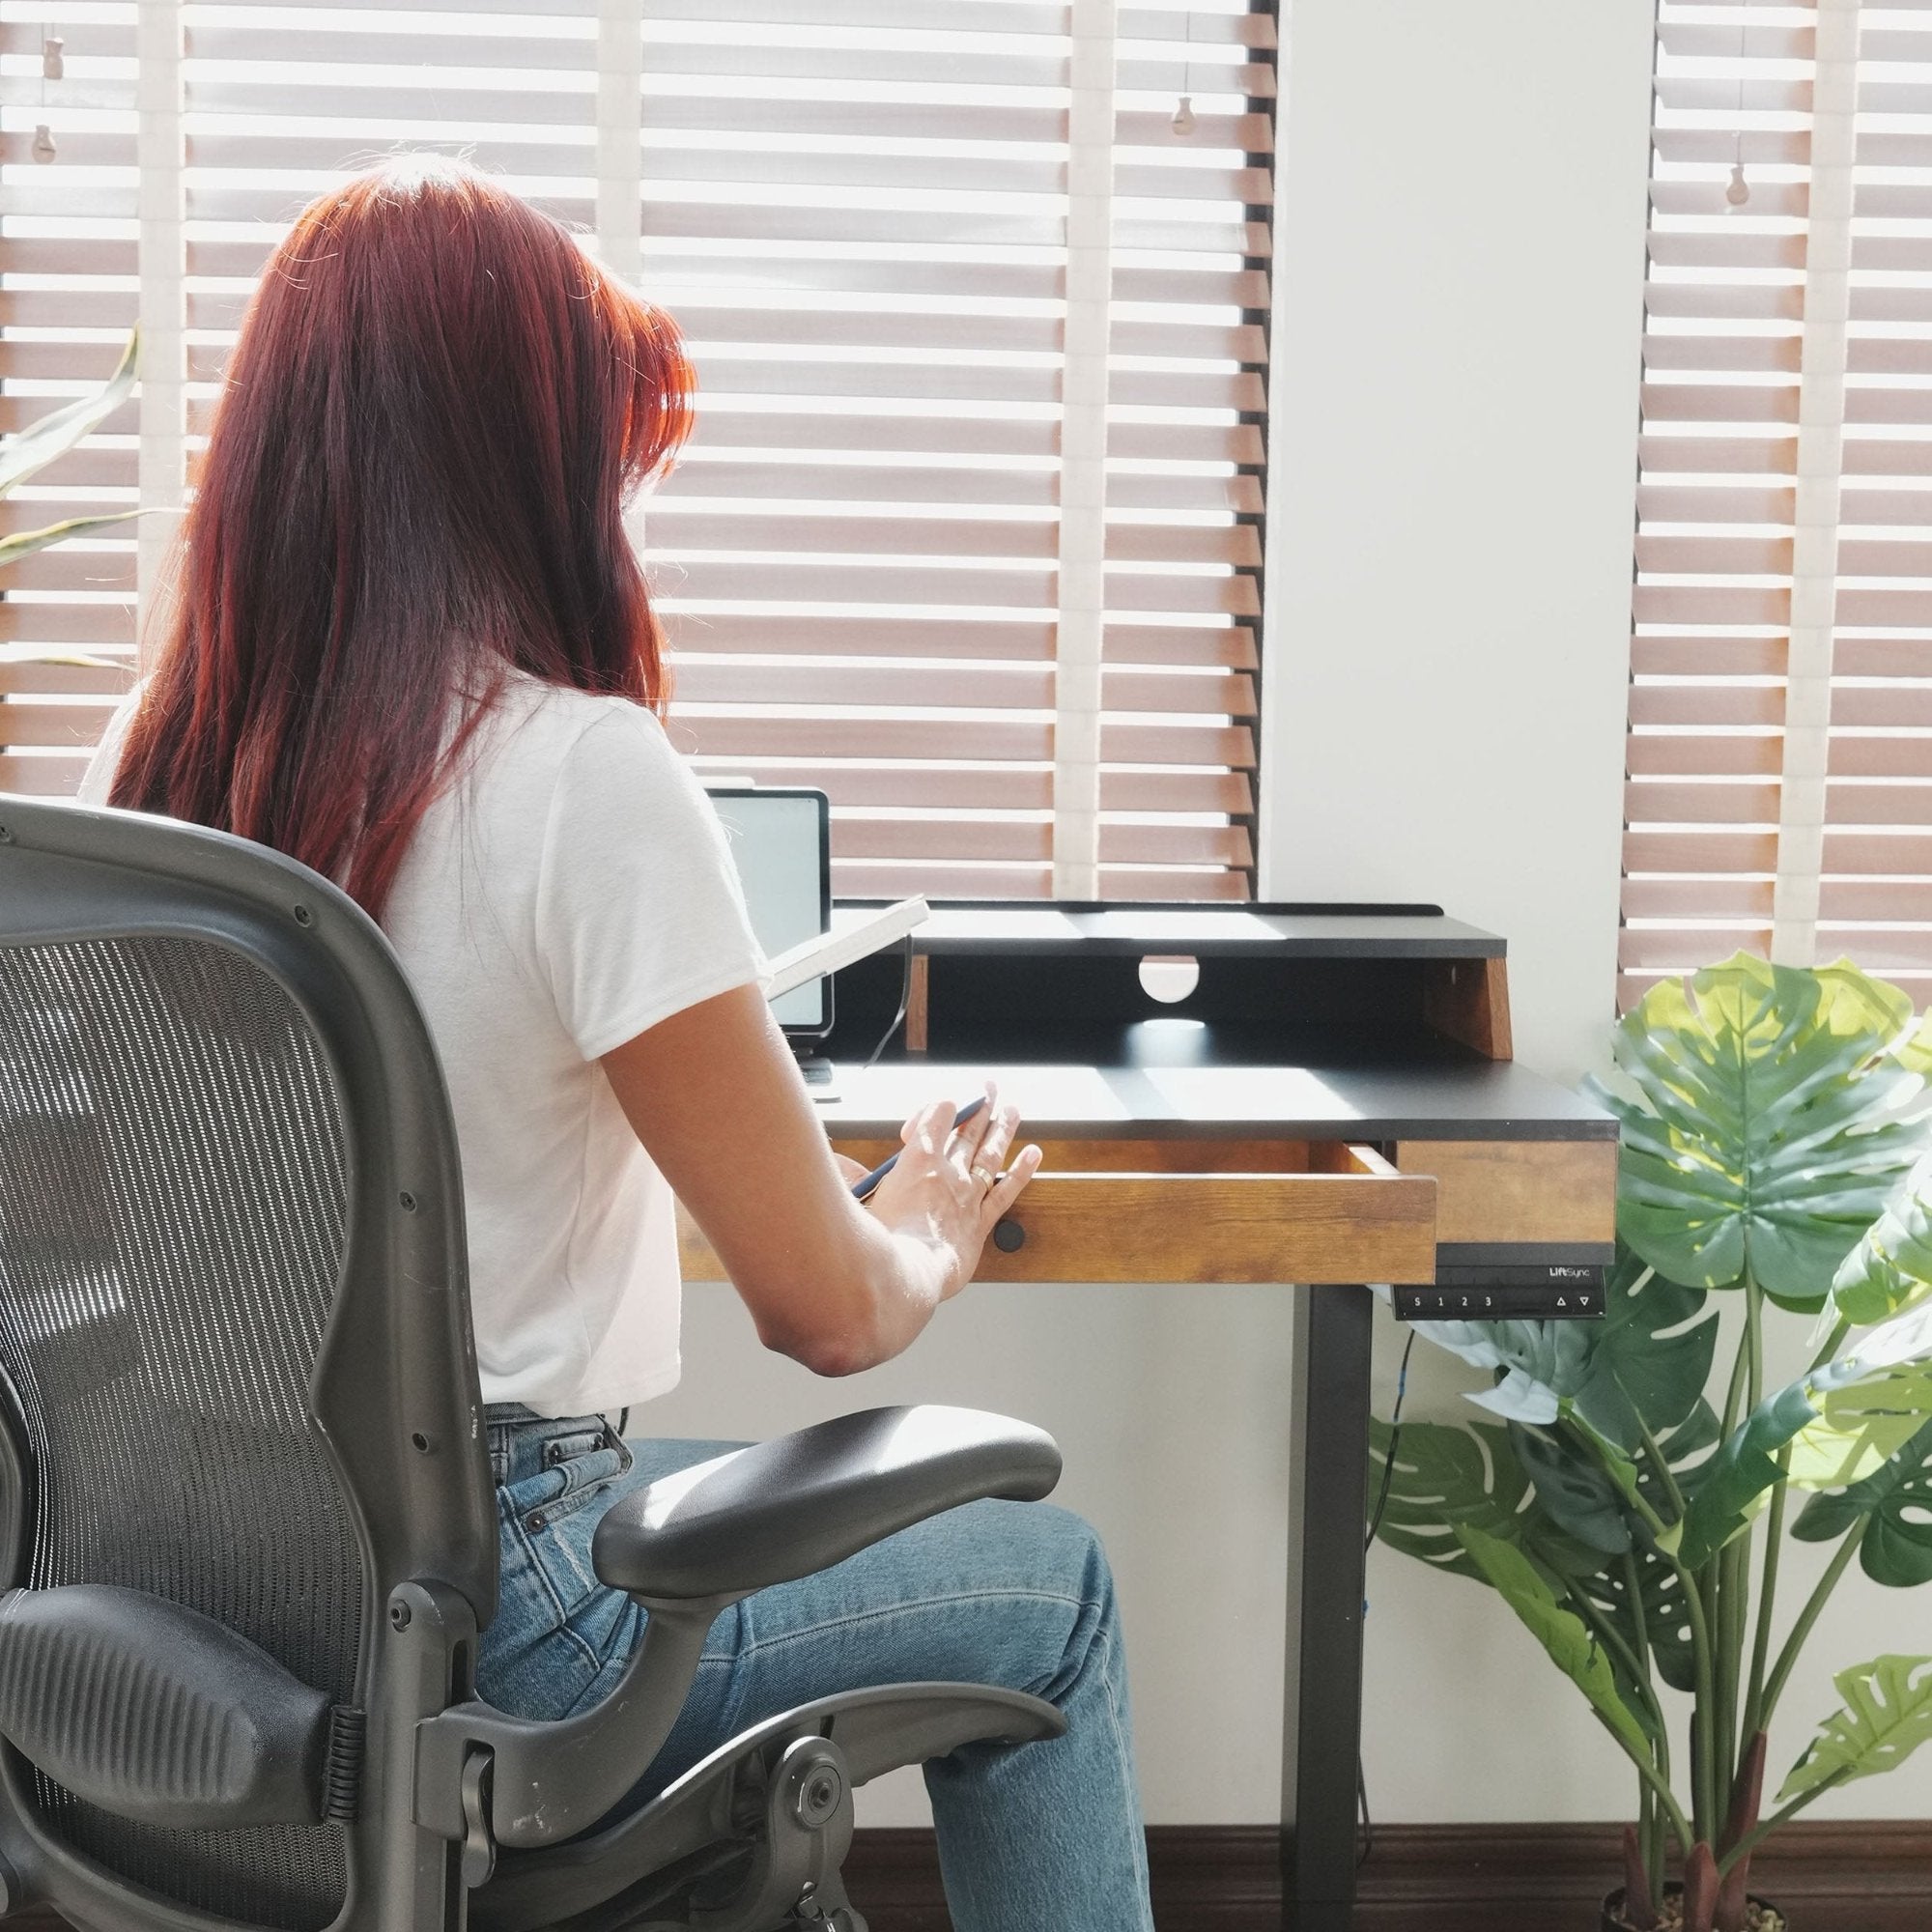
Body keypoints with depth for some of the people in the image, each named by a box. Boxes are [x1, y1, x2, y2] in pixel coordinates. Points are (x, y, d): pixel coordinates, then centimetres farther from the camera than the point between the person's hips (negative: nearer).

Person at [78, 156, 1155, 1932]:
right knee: (1052, 1585, 14)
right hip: (460, 1611, -7)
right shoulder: (586, 776, -21)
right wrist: (929, 1241, 7)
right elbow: (827, 1309, -16)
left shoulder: (148, 762, -1)